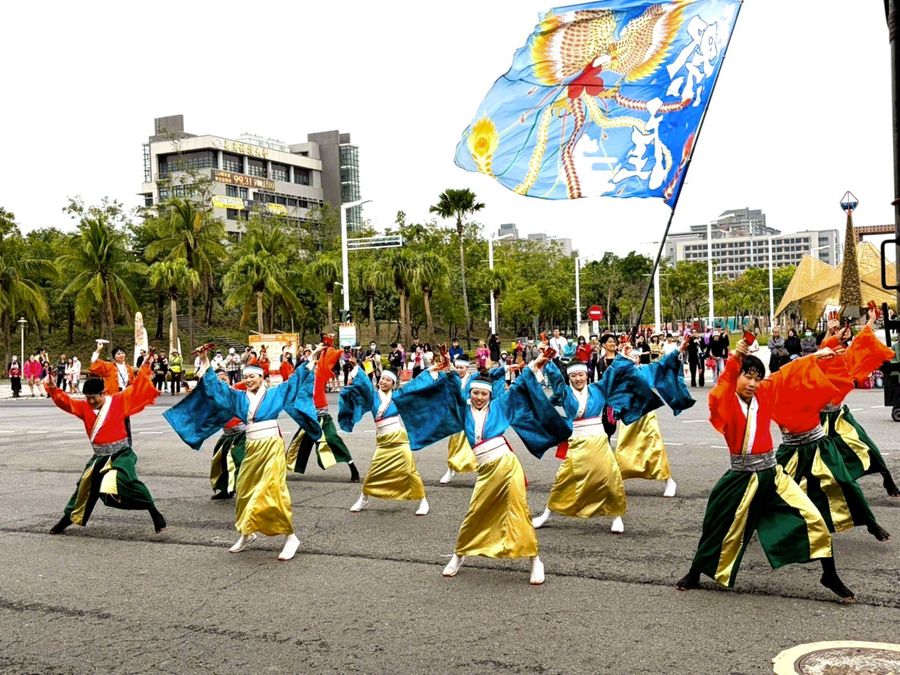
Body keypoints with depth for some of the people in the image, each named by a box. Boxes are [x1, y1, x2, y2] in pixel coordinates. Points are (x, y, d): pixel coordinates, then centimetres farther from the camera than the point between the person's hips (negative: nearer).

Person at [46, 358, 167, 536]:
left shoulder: (118, 400, -8)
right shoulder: (84, 407, 3)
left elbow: (135, 387, -7)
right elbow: (66, 401, 2)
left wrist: (145, 367, -11)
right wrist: (53, 389, -14)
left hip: (121, 454, -5)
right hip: (99, 457, 5)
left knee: (128, 481, -25)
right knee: (85, 486, 13)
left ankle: (154, 513, -19)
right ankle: (68, 518, 30)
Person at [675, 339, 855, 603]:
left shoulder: (764, 394, 1)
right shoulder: (727, 402, -12)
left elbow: (790, 372, 9)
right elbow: (719, 393, -35)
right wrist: (734, 360, -46)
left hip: (771, 474, 3)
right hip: (741, 477, -3)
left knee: (813, 518, -3)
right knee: (724, 529, 8)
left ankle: (830, 576, 13)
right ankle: (694, 575, 29)